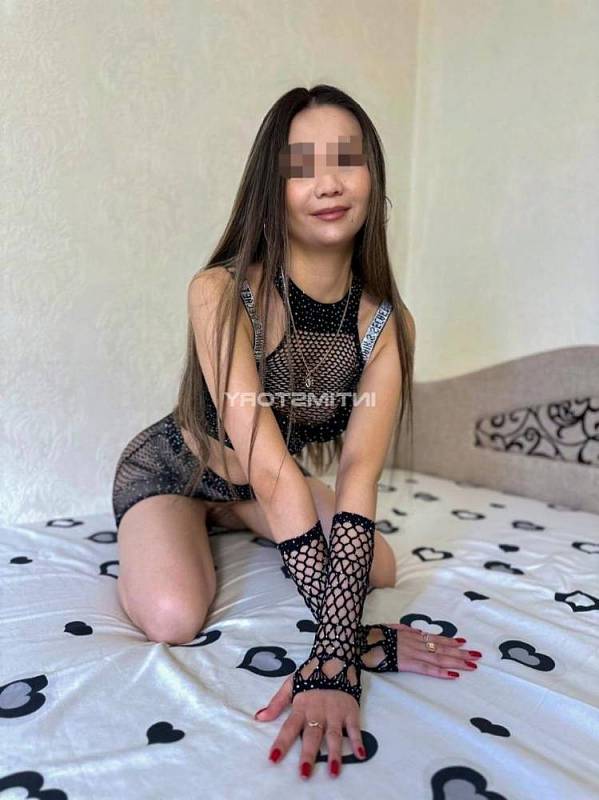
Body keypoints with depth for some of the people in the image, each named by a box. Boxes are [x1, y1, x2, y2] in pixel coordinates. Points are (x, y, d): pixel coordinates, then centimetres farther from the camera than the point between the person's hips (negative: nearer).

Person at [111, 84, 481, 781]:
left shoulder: (388, 323, -19)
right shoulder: (220, 294, -31)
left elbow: (357, 474, -29)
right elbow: (272, 471, -37)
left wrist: (331, 658, -38)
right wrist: (353, 641, -37)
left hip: (255, 485, 5)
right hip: (171, 469, -4)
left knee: (380, 567, 2)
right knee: (174, 617, -28)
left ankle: (227, 517, 23)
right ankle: (153, 541, 11)